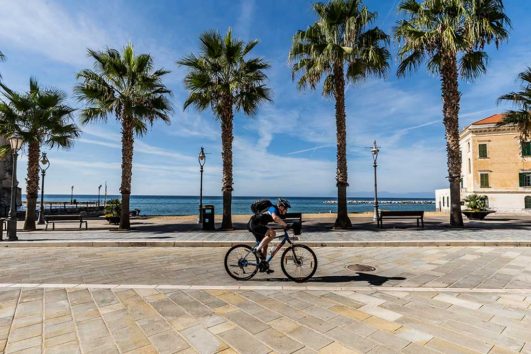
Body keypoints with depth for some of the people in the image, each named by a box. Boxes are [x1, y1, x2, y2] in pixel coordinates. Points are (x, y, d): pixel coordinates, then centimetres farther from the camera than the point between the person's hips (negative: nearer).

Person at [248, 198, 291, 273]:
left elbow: (279, 222, 20)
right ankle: (258, 249, -15)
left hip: (255, 225, 10)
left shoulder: (277, 212, 13)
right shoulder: (273, 208, -18)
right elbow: (275, 217, -39)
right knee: (272, 233, -25)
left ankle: (263, 266, 21)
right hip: (254, 224, -10)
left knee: (265, 245, 14)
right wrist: (286, 225, -38)